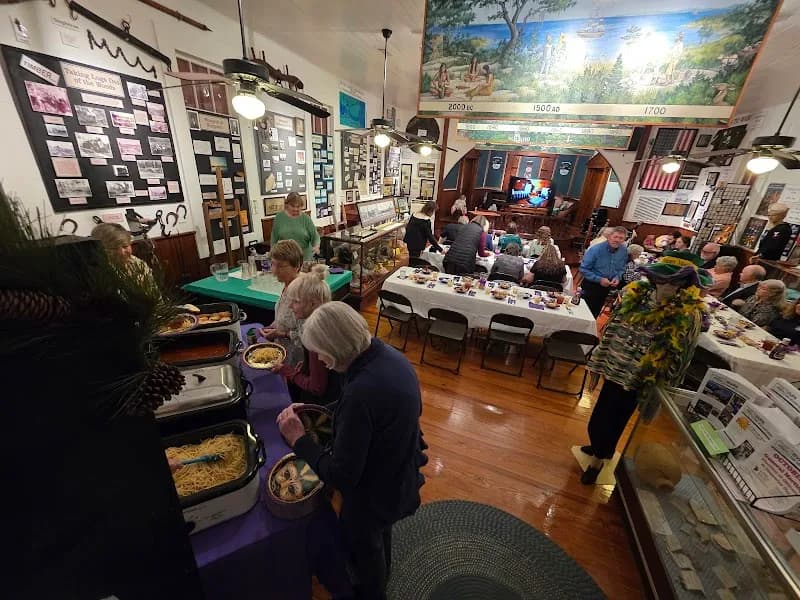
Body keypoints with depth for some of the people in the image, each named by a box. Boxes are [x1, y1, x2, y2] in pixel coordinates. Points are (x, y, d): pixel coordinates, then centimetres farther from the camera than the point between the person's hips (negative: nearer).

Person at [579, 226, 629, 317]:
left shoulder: (624, 251, -5)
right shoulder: (595, 249, -22)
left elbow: (622, 269, 9)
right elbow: (583, 269, -21)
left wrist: (617, 277, -11)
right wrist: (599, 279, -26)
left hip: (607, 287, 5)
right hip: (591, 285, -5)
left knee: (595, 313, 20)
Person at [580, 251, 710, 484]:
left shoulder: (688, 314, -15)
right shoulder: (636, 293, -4)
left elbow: (676, 356, -10)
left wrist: (653, 386, -9)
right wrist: (597, 362, 7)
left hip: (637, 378, -4)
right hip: (613, 367, 4)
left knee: (614, 418, 10)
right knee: (601, 413, 20)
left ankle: (599, 458, 35)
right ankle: (598, 446, 47)